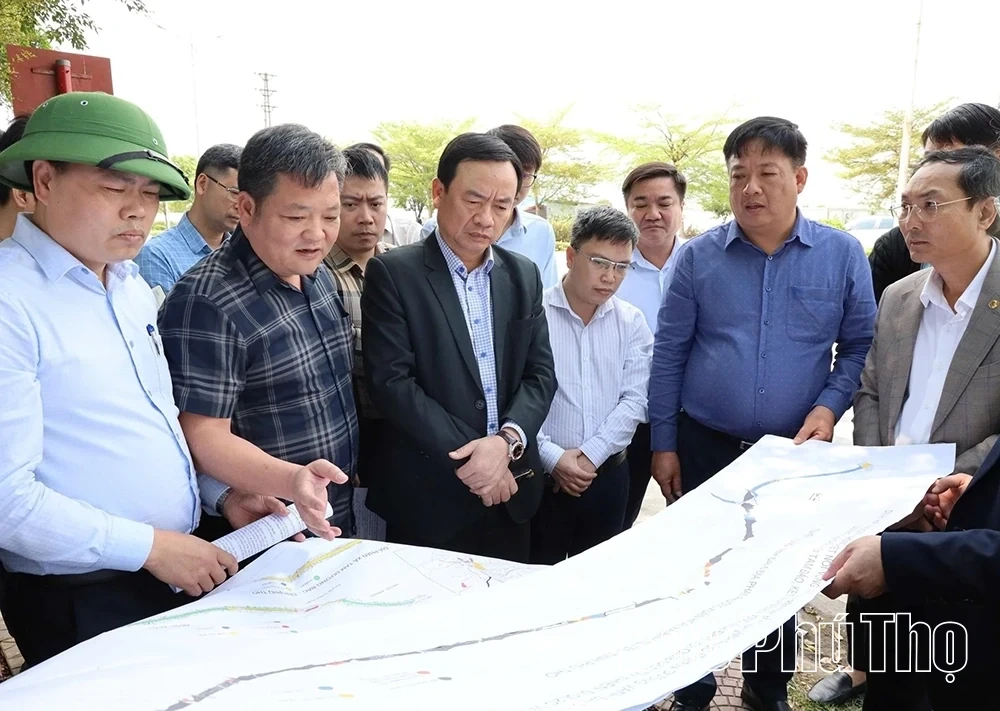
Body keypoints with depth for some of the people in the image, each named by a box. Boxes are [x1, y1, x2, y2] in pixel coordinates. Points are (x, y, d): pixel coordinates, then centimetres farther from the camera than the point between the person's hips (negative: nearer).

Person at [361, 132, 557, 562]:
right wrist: (467, 456, -17)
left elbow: (541, 374, 4)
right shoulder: (393, 274, -8)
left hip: (509, 493, 5)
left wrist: (506, 440, -14)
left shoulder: (523, 276, 7)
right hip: (427, 496, -4)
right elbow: (391, 382, -15)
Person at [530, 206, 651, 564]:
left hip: (608, 475, 3)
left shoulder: (632, 323, 3)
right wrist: (552, 457, -16)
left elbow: (634, 400, -2)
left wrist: (589, 455, -12)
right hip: (541, 474, -3)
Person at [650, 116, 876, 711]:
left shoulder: (842, 254, -4)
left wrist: (830, 406, -15)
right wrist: (663, 444, -2)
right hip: (704, 445, 0)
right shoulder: (698, 256, -5)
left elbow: (861, 345, 3)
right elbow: (669, 355, -2)